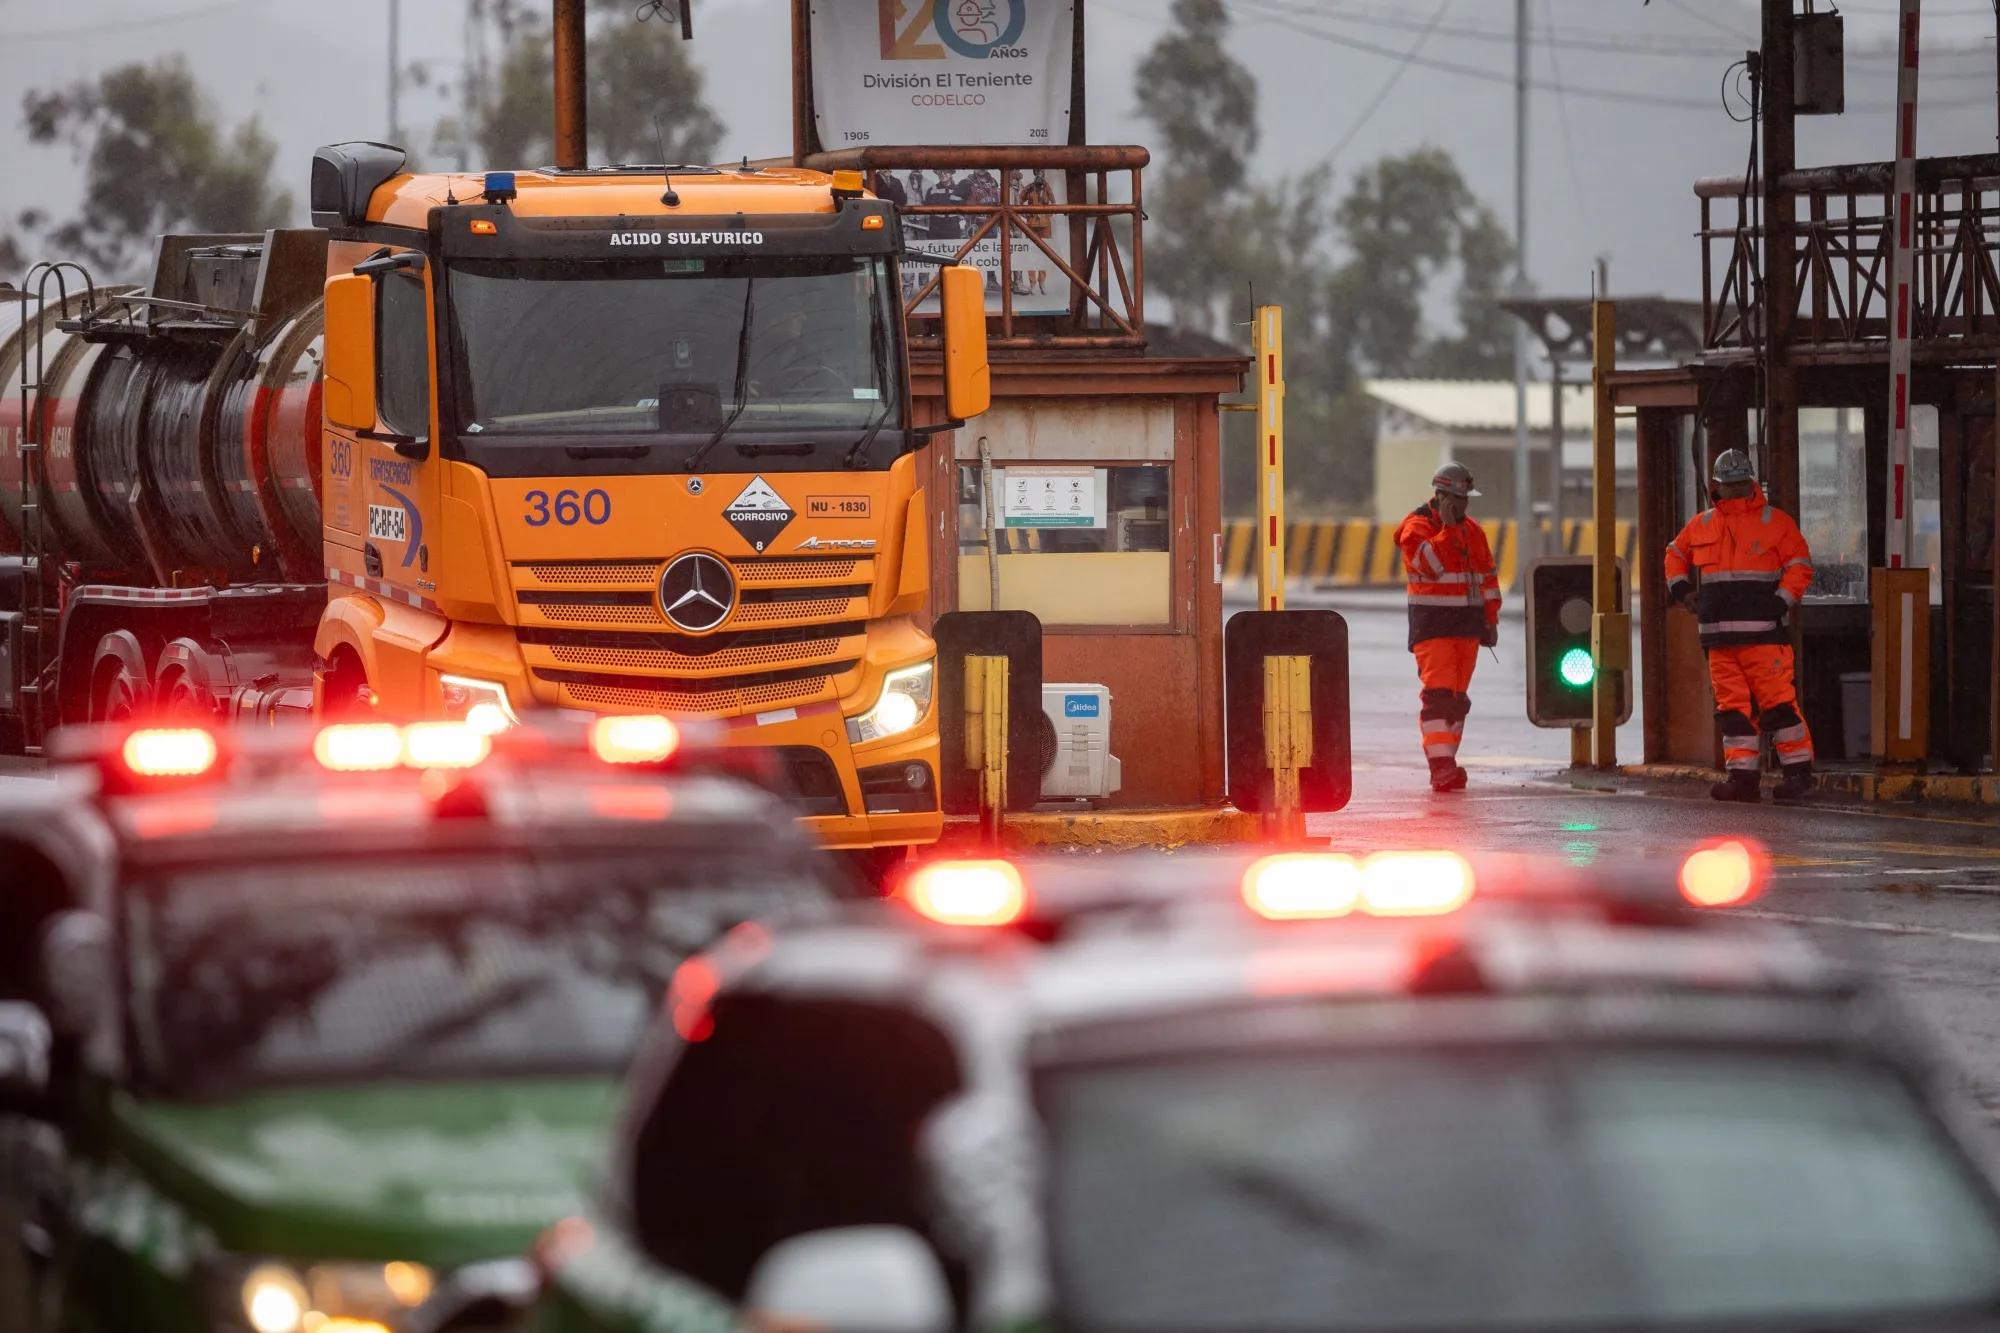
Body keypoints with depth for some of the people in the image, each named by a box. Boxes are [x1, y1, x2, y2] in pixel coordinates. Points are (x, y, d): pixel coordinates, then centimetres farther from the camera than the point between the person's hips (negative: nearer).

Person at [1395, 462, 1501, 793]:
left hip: (1467, 627, 6)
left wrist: (1491, 620, 13)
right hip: (1432, 625, -6)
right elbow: (1427, 564, -23)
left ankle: (1446, 759, 14)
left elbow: (1488, 578, 18)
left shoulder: (1472, 531, 13)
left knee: (1457, 697, 7)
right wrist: (1446, 528, -23)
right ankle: (1440, 764, -22)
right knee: (1439, 694, -16)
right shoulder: (1417, 527, -7)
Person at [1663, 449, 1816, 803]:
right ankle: (1741, 774, 6)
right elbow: (1675, 553, 31)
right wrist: (1678, 585, 13)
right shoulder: (1701, 525, 16)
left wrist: (1782, 600, -11)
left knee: (1776, 701, -8)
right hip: (1719, 635, 5)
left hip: (1763, 633, -5)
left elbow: (1800, 564, 1)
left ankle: (1798, 769, -3)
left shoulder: (1775, 522, 3)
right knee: (1733, 706, 4)